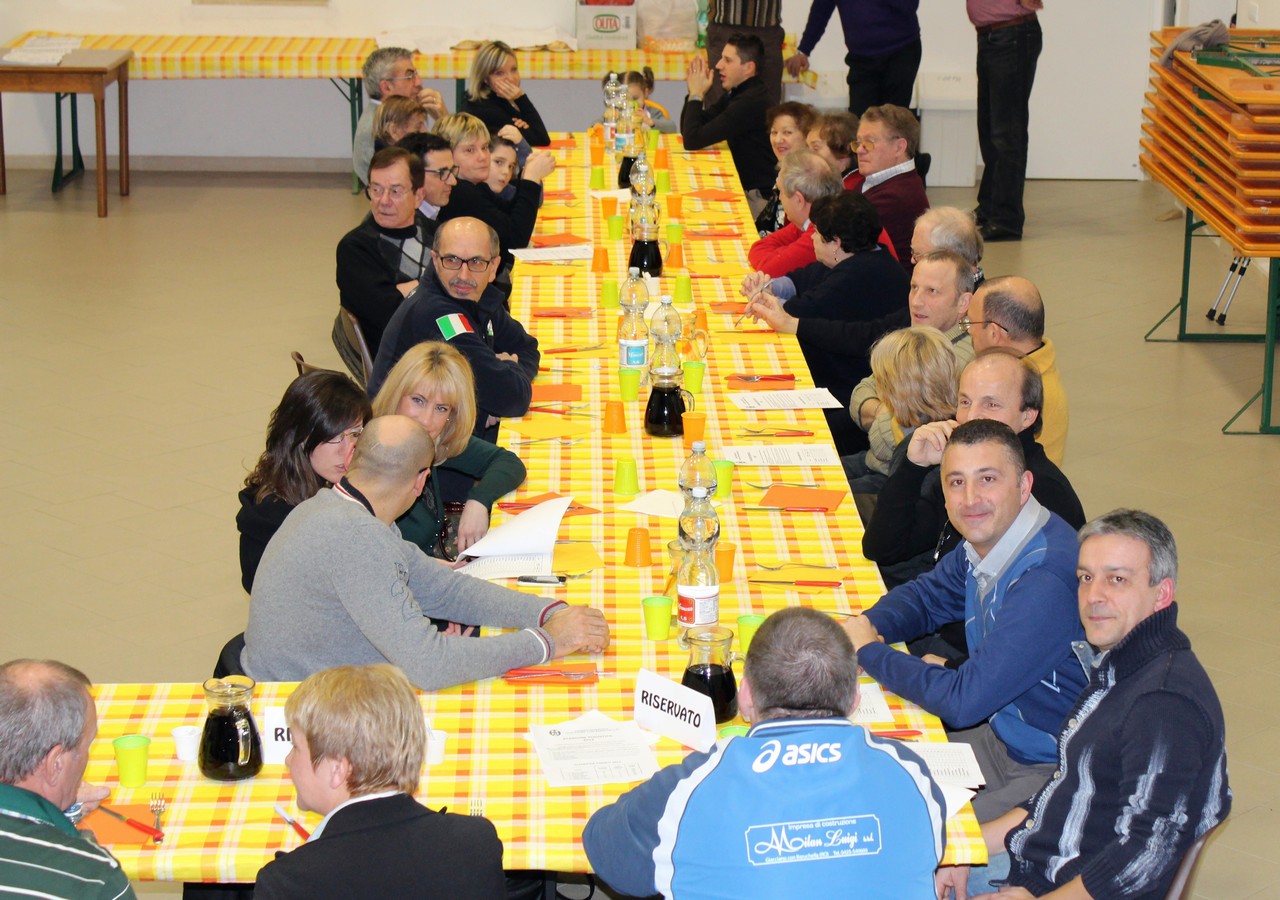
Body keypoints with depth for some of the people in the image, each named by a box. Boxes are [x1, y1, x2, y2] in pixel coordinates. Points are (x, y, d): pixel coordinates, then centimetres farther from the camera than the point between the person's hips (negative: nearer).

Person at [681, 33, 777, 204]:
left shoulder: (751, 102, -23)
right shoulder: (736, 93, 8)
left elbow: (692, 141, -23)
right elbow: (687, 131, 10)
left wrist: (696, 94, -12)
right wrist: (694, 92, -4)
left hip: (756, 197, -9)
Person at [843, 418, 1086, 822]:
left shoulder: (1047, 580, -29)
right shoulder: (988, 541, 0)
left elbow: (963, 701, -29)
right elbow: (925, 596, 21)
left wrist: (869, 652, -14)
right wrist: (867, 625, -2)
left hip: (1054, 770, -9)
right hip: (1002, 738, 9)